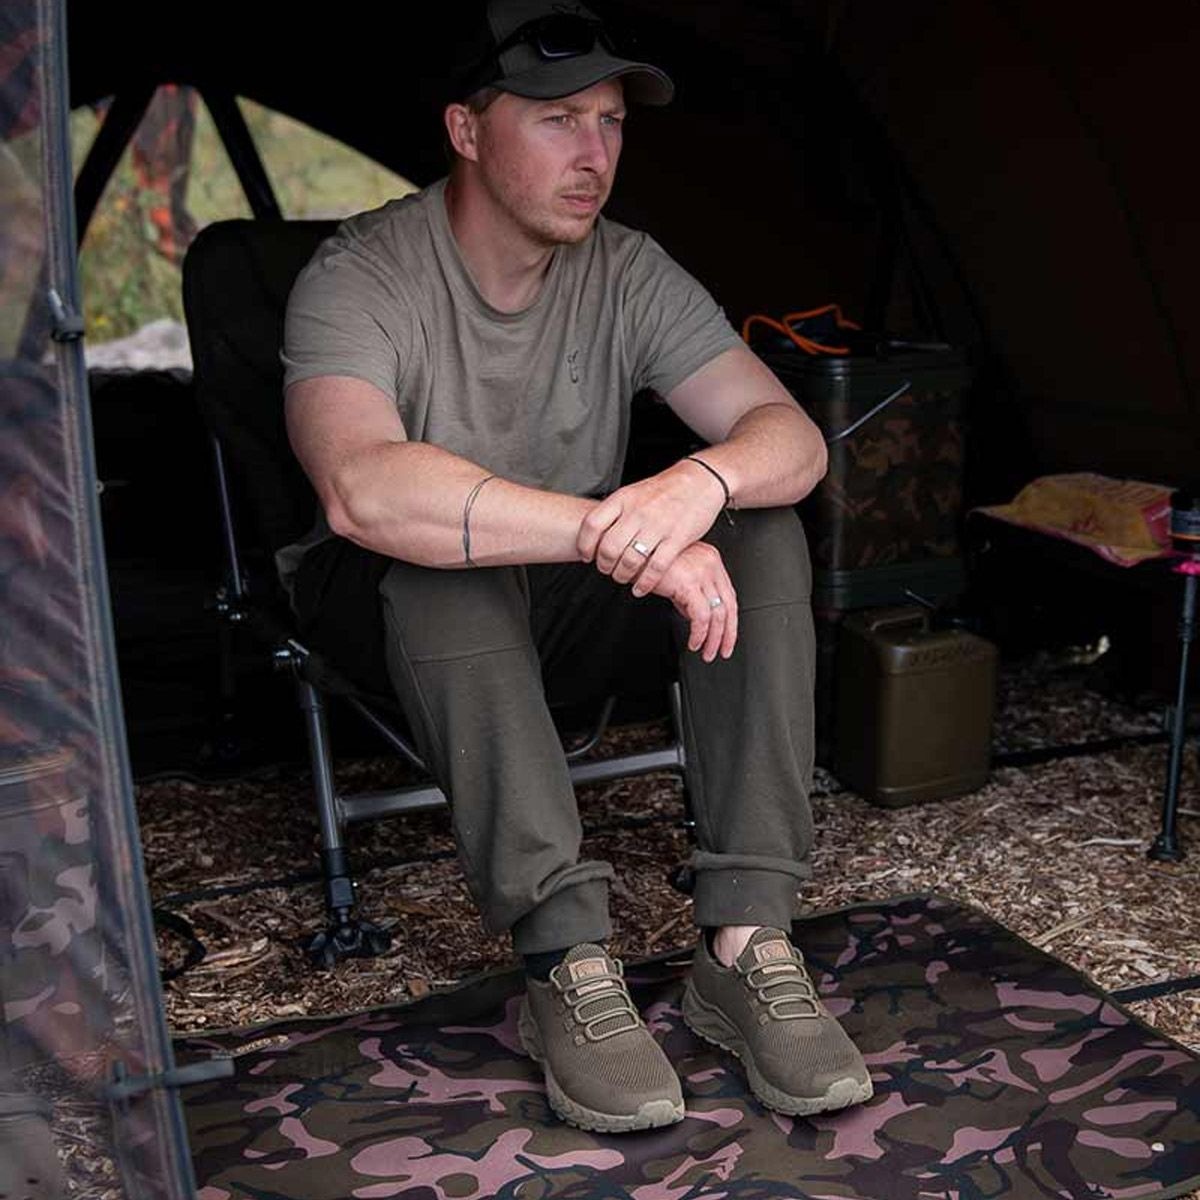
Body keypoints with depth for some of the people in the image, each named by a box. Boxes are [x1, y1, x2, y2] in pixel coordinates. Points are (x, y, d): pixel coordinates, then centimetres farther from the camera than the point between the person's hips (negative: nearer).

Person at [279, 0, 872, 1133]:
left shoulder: (629, 273, -6)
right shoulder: (361, 277, -21)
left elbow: (792, 435, -16)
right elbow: (362, 490, -42)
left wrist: (700, 483, -42)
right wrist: (624, 532, -46)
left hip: (568, 593, 5)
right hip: (394, 612, -4)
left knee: (760, 529, -20)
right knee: (440, 566, -38)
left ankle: (745, 947, -26)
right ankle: (569, 967, -34)